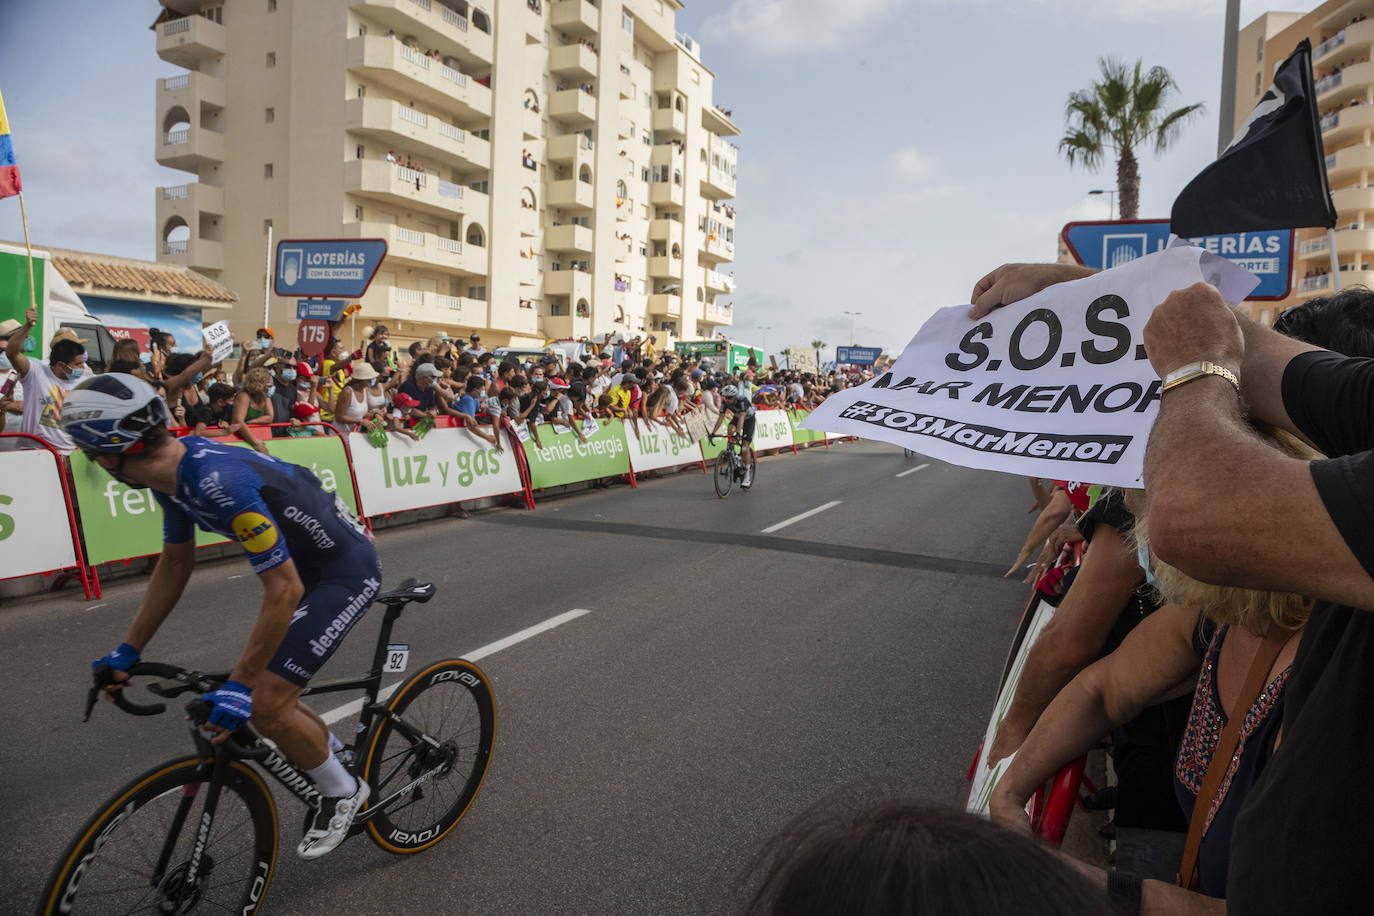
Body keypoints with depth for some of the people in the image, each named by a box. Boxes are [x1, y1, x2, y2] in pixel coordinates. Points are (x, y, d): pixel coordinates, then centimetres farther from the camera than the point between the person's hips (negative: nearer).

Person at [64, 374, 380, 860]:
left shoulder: (221, 484, -33)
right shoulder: (175, 468, -3)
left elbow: (283, 591, -30)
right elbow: (175, 564, 10)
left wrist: (240, 685, -25)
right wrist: (128, 650, 12)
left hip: (346, 573, -9)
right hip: (308, 568, 9)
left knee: (264, 705, -10)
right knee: (268, 690, 14)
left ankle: (344, 793, 14)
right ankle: (342, 757, 37)